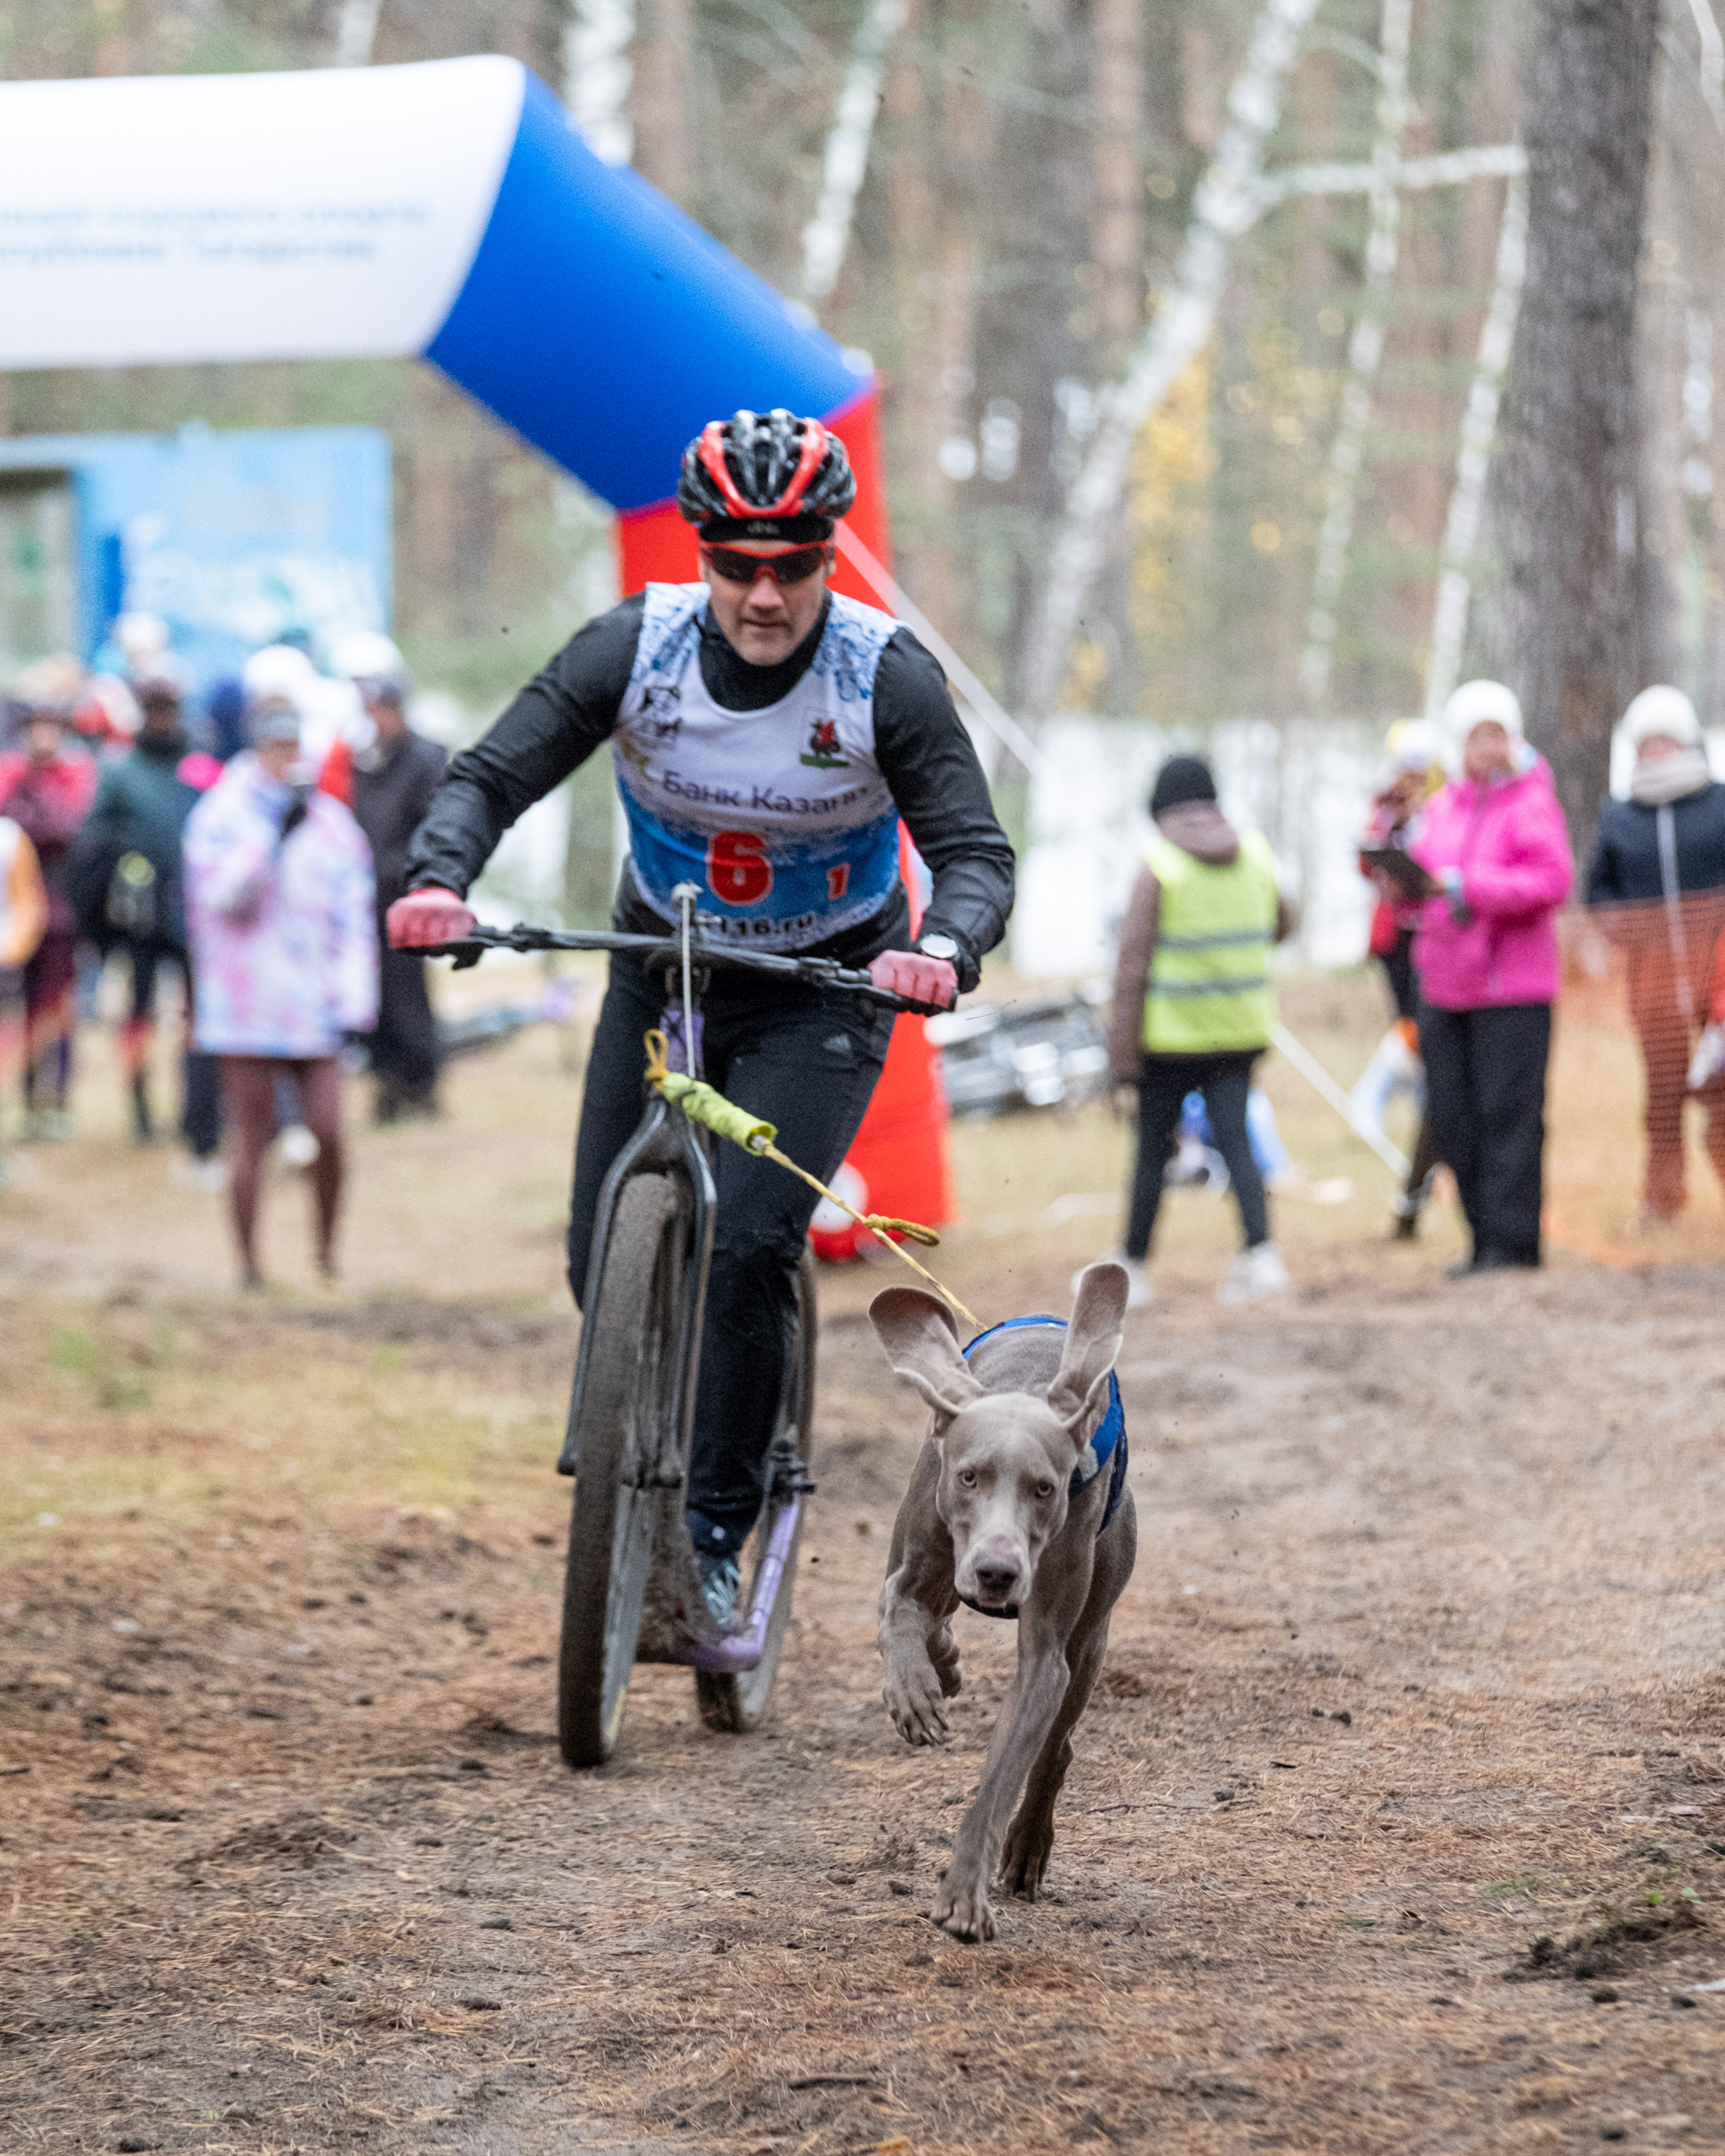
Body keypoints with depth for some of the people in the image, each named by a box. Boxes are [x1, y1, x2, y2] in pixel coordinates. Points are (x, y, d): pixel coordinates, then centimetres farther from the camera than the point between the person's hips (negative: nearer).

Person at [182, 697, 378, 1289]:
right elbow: (223, 895, -15)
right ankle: (249, 1262, 9)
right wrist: (273, 834, -21)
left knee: (328, 1132, -7)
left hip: (314, 1007, 2)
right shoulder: (222, 816, -1)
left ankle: (326, 1248, 11)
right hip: (248, 1010, -2)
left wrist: (355, 999, 1)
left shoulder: (332, 823, 8)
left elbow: (354, 915, 9)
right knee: (253, 1140, 0)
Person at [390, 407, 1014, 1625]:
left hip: (825, 989, -3)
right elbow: (489, 780, -15)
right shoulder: (637, 648, -17)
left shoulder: (888, 678, -21)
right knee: (609, 1264, -3)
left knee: (745, 1244, -21)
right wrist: (438, 881, -36)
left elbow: (976, 849, -23)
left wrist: (946, 948, -45)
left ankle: (715, 1539, -10)